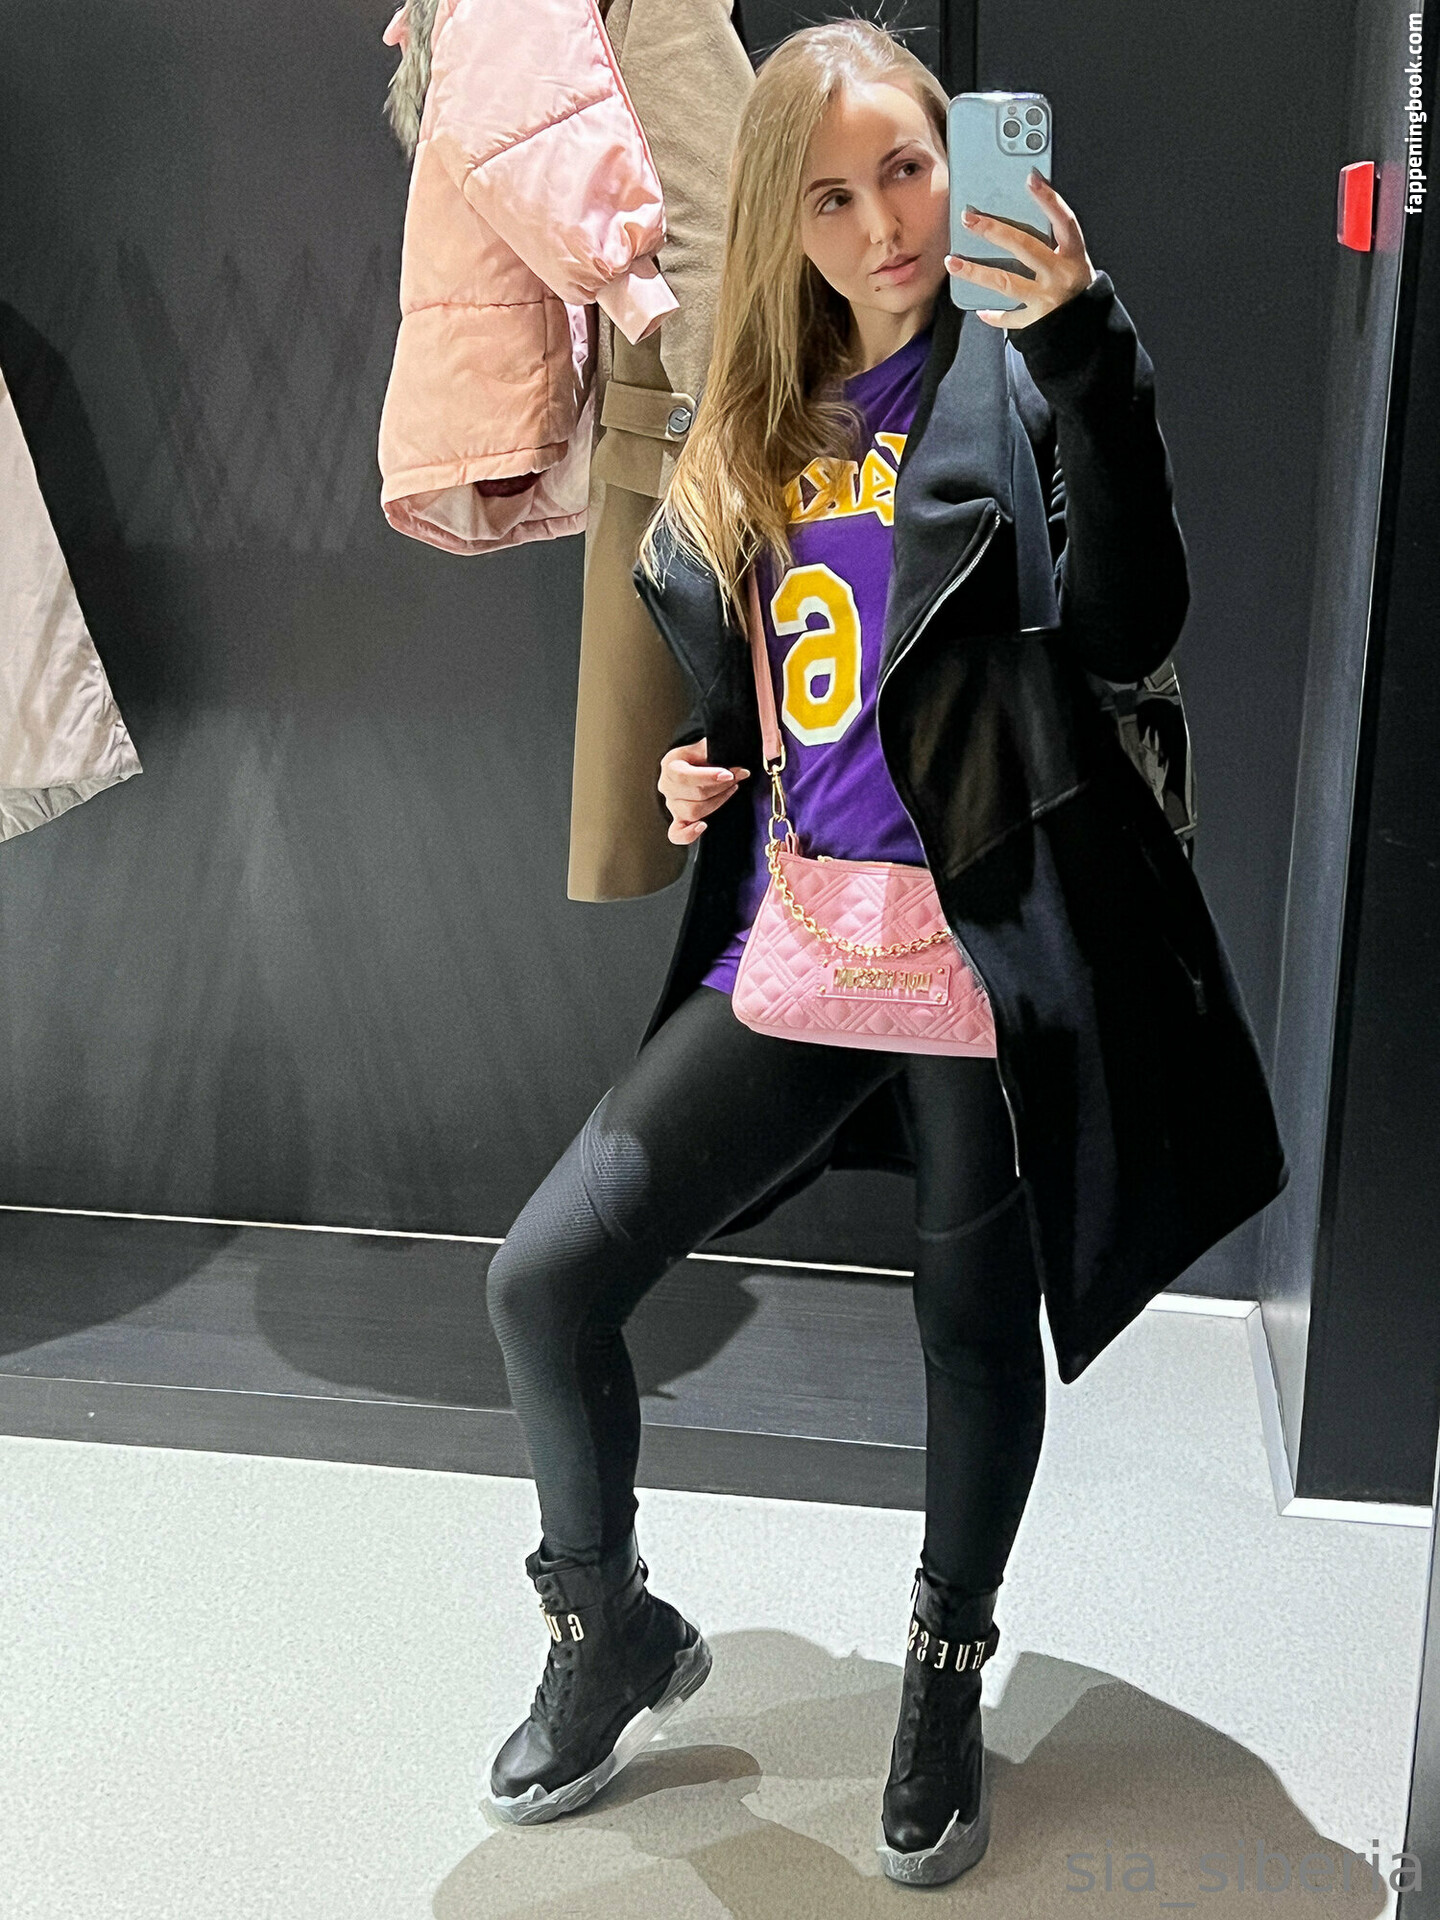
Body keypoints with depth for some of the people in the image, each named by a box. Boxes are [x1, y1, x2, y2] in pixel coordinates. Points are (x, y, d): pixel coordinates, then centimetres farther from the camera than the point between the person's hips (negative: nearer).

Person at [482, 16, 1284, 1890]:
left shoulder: (1021, 374, -4)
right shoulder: (756, 422, 12)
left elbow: (1128, 626, -21)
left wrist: (1082, 337, -29)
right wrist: (696, 765, 4)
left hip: (986, 928, -5)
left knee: (978, 1318, 10)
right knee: (547, 1274, 0)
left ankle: (948, 1680, 36)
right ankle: (611, 1627, 25)